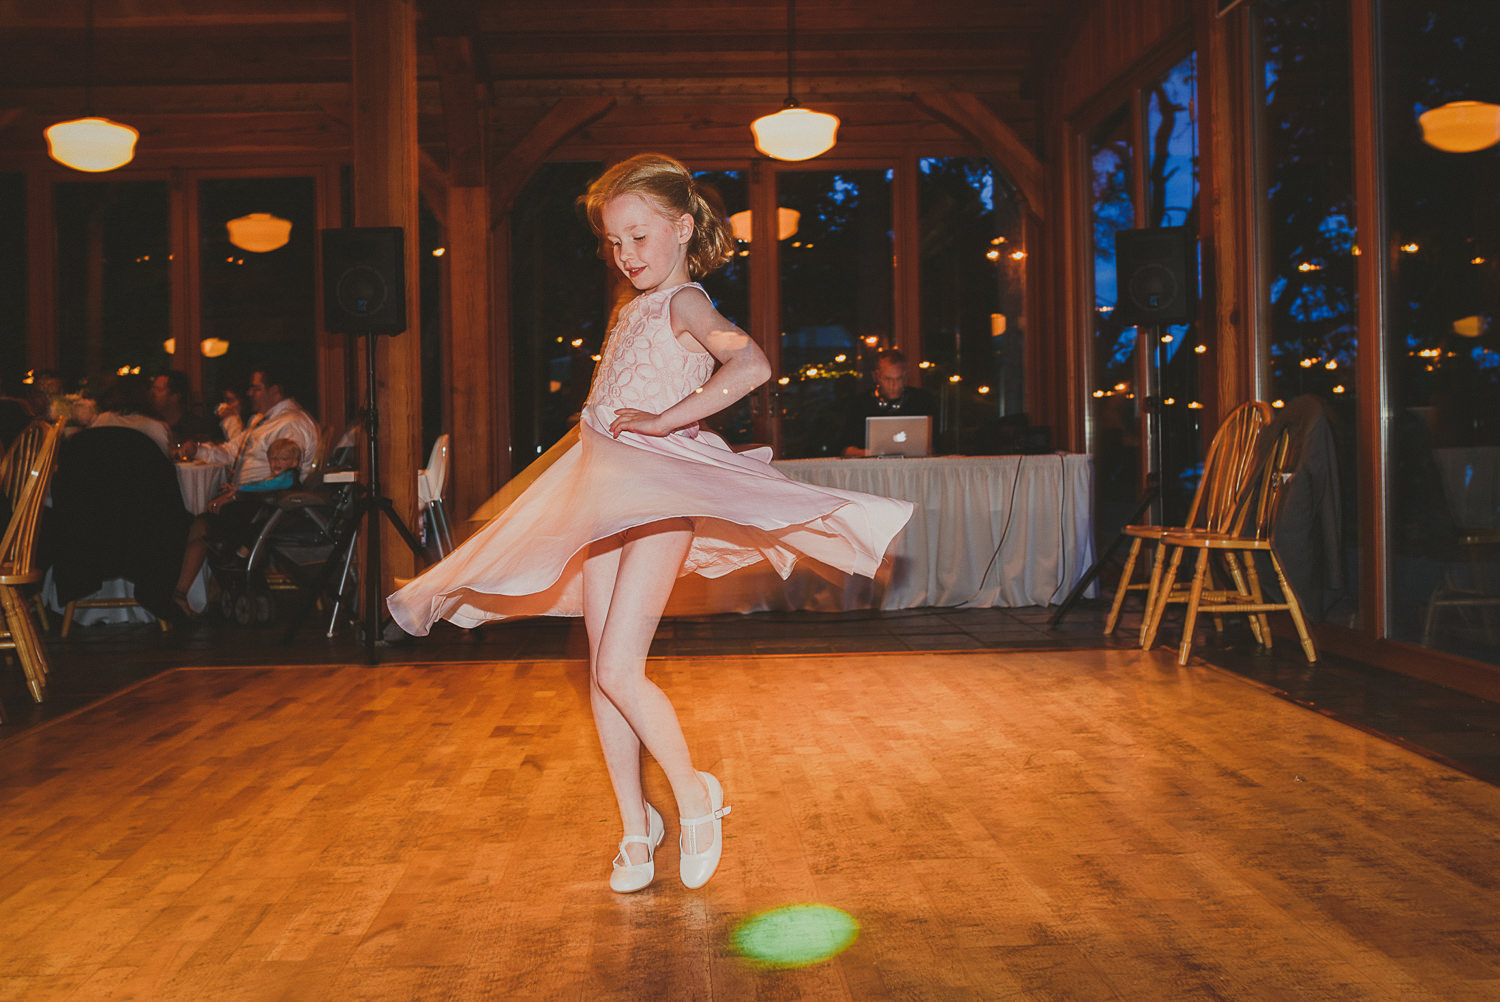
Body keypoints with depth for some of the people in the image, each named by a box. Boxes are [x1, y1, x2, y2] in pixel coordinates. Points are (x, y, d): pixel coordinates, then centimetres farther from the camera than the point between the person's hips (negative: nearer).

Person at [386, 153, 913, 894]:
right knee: (602, 672, 8)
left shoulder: (683, 303, -10)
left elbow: (751, 365, -29)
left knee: (619, 670, -13)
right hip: (603, 497, 8)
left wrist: (666, 420, -24)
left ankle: (693, 793, 9)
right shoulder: (638, 306, 16)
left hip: (660, 497, -8)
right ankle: (634, 826, 20)